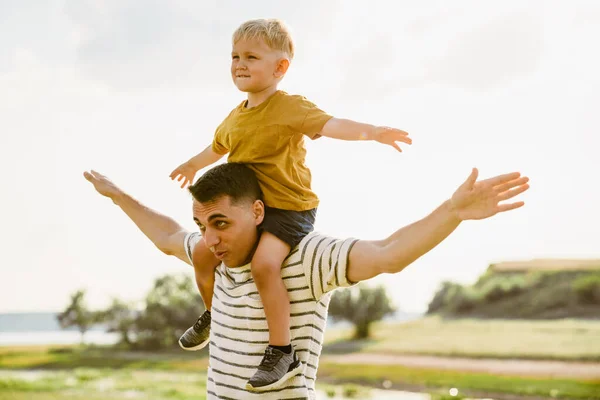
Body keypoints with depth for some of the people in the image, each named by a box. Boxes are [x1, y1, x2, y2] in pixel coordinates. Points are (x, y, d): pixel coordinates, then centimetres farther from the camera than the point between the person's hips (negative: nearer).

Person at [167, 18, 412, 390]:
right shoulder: (235, 118, 9)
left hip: (289, 208, -8)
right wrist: (193, 166, 48)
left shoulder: (290, 107, -14)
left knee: (264, 262, -29)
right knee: (204, 251, 9)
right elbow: (218, 146, 30)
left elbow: (330, 124, -28)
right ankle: (214, 314, 38)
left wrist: (371, 131, -45)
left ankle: (282, 350, -20)